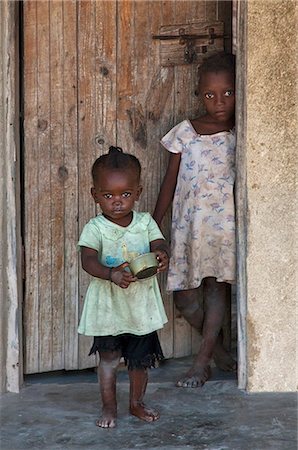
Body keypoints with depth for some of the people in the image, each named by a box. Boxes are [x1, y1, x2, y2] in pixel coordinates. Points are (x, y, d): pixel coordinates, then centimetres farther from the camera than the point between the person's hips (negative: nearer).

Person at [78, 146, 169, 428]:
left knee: (140, 359, 13)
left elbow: (158, 245, -10)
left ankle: (137, 403, 32)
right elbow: (88, 260, -22)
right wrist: (111, 274, -41)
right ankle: (109, 407, 22)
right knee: (108, 357, 5)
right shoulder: (95, 228, -10)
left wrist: (162, 256, -36)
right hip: (108, 304, -2)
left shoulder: (145, 222, 0)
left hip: (142, 302, 3)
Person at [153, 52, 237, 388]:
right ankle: (216, 347, 24)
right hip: (188, 223, 2)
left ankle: (202, 361, 6)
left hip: (225, 222, -2)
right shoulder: (184, 133, 2)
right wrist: (152, 227, 7)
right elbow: (170, 183, 7)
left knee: (218, 285, -6)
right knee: (183, 297, 2)